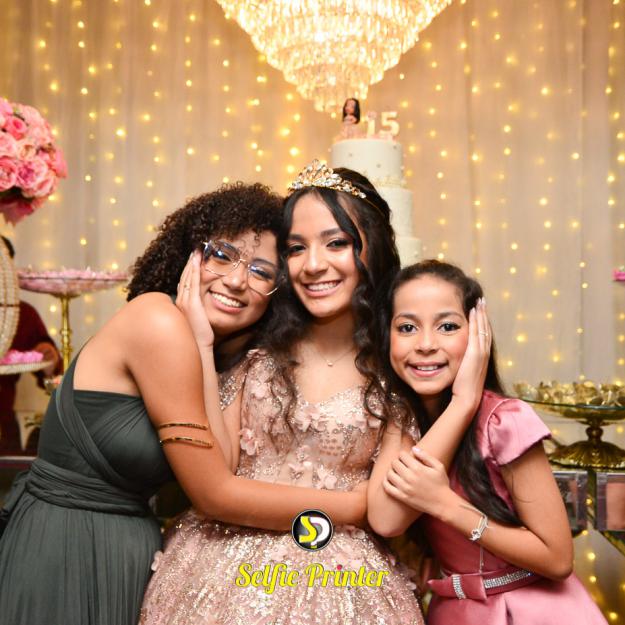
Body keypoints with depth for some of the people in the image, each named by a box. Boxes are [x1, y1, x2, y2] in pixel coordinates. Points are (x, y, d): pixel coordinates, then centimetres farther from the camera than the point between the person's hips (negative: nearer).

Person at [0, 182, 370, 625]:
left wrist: (203, 352, -14)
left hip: (127, 550, 8)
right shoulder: (158, 318, -21)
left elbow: (221, 465, -11)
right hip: (66, 553, -7)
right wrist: (361, 506, -14)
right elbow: (215, 494, -20)